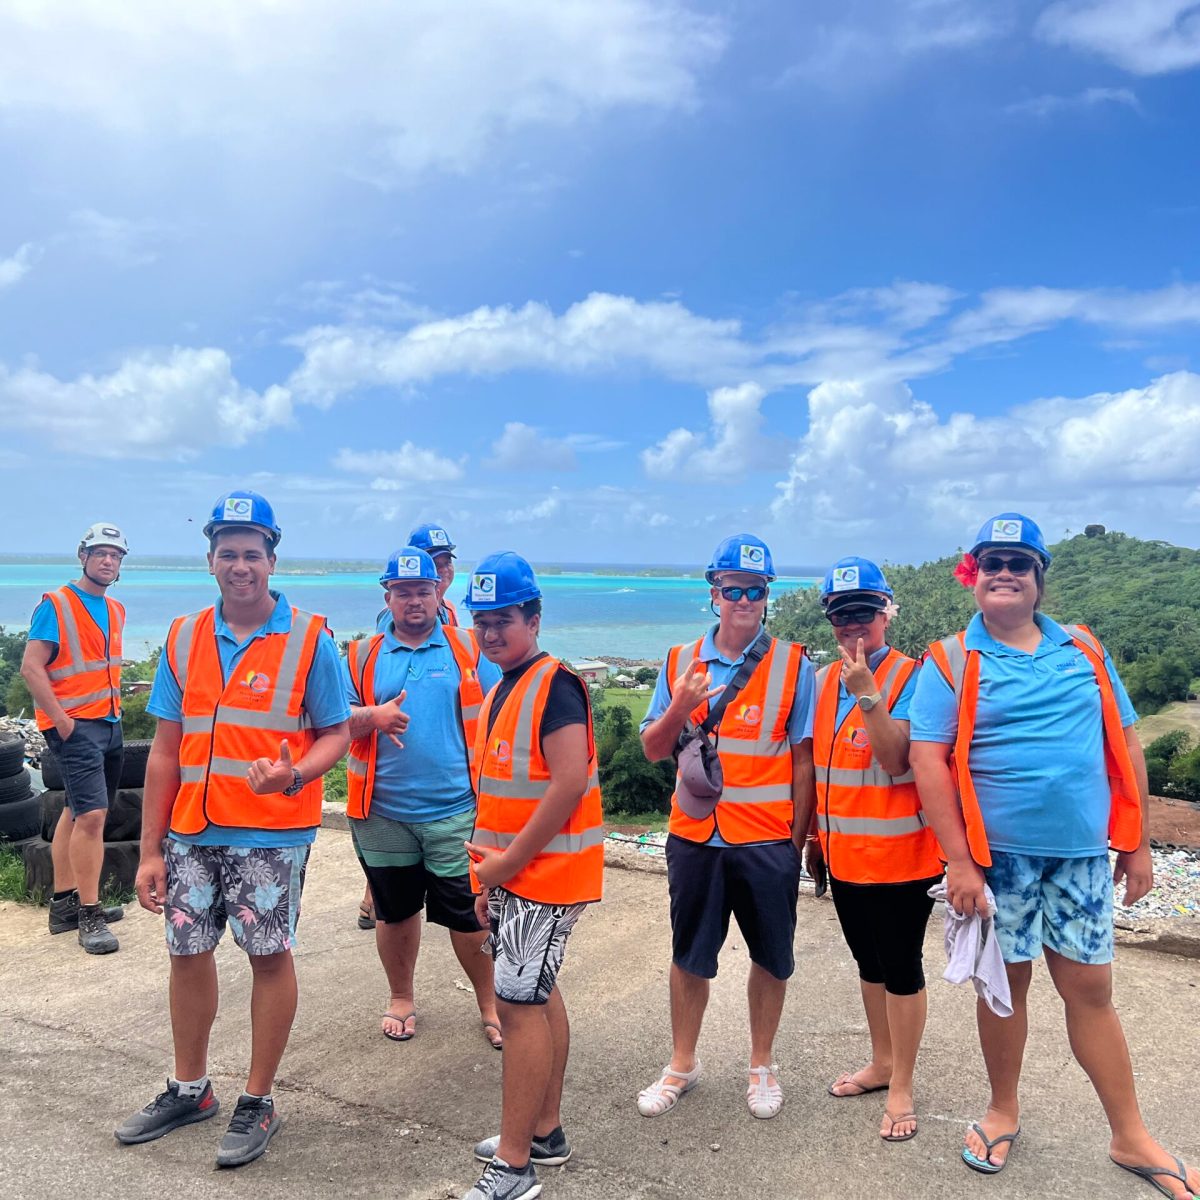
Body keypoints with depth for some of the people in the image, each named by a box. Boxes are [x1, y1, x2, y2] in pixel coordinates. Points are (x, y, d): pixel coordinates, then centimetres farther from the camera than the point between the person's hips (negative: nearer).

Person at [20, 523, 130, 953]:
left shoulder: (115, 610, 13)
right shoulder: (55, 605, -9)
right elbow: (31, 667, -14)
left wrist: (115, 704, 15)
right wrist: (61, 719, -17)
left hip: (109, 724, 8)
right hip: (75, 725, -8)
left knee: (77, 812, 15)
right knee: (92, 814, -13)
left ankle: (65, 904, 24)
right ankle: (89, 917, -5)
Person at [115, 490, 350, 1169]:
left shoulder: (309, 640, -6)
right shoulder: (184, 640, 6)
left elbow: (337, 735, -4)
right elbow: (166, 749, 7)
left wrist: (292, 774, -26)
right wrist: (151, 850, 6)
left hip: (274, 833, -4)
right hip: (193, 832, 4)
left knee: (271, 956, 4)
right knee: (188, 951, 14)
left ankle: (259, 1102, 24)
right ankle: (190, 1089, 36)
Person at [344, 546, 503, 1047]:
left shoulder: (469, 649, 2)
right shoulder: (363, 656, 6)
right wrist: (373, 717, -19)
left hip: (456, 812, -2)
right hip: (383, 814, 2)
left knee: (469, 915, 4)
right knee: (394, 911, 16)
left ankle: (489, 1006, 25)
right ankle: (401, 999, 38)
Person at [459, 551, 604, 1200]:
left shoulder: (555, 685, -17)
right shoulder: (500, 693, 12)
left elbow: (569, 782, -25)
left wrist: (510, 861, -18)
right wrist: (489, 874, 14)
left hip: (546, 873, -9)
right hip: (511, 873, 9)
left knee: (520, 1002, -5)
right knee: (538, 995, 17)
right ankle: (545, 1132, 32)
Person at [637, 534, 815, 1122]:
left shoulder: (793, 664, -4)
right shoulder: (680, 662, 4)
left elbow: (804, 759, -2)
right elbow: (653, 748, 5)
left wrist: (796, 839, -4)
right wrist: (682, 704, -14)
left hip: (768, 839, -2)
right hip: (695, 835, 2)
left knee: (771, 957, 12)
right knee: (690, 957, 14)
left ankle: (761, 1066, 33)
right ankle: (682, 1065, 33)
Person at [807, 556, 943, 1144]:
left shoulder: (909, 677, -13)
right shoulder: (824, 680, 5)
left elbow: (896, 760, -21)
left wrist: (868, 693, -29)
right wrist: (812, 832, 14)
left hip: (898, 852, -6)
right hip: (844, 852, 6)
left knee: (900, 967, 6)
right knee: (868, 961, 20)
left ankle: (901, 1087, 23)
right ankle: (881, 1061, 39)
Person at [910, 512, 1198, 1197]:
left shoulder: (1084, 652, 7)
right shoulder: (950, 663, -4)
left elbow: (1125, 746, 10)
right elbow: (928, 760, -11)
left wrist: (1139, 844, 7)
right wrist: (959, 863, -15)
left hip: (1082, 853, 2)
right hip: (998, 856, -2)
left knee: (1092, 991, 10)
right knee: (1005, 986, 11)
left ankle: (1131, 1139, 25)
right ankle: (1005, 1113, 31)